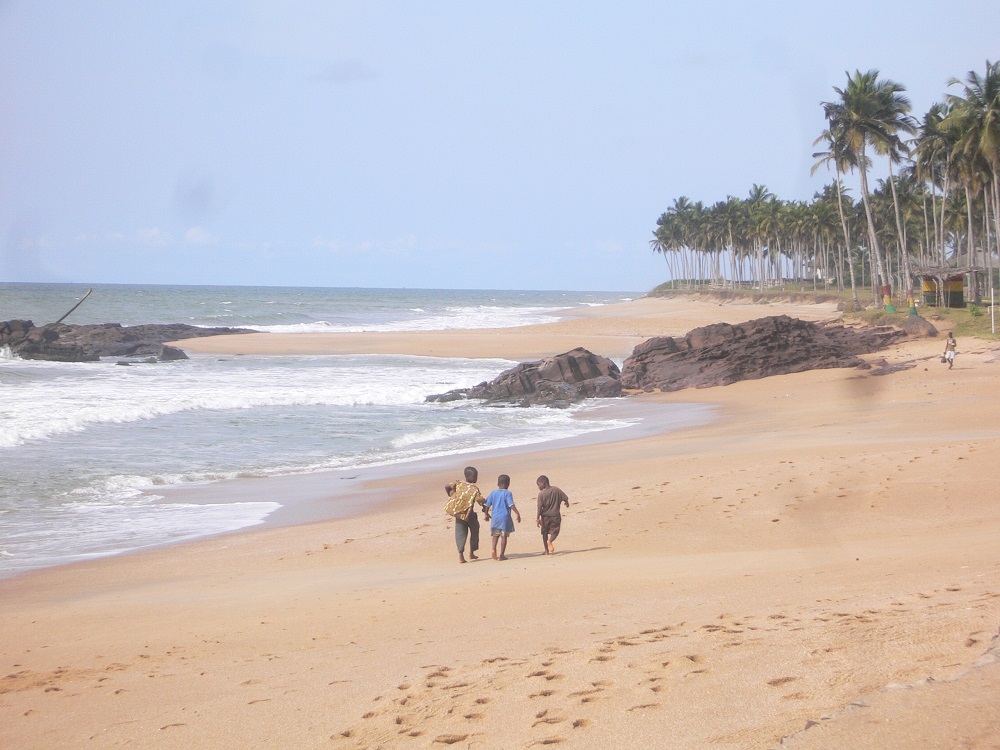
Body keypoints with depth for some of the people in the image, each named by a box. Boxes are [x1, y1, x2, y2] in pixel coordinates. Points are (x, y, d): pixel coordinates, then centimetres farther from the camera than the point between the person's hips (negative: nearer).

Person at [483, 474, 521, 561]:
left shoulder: (493, 493, 5)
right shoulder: (507, 493, -8)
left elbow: (487, 504, 8)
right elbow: (511, 505, -17)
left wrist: (487, 514, 21)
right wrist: (517, 513, -15)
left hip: (495, 517, 4)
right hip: (505, 517, -4)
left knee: (495, 535, 18)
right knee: (504, 536, 4)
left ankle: (494, 549, -6)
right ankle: (502, 555, 3)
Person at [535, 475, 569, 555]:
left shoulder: (541, 494, -12)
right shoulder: (557, 490, -3)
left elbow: (540, 507, -15)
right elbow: (565, 498, 0)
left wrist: (538, 518, -12)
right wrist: (567, 503, 23)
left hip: (545, 516, -2)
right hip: (555, 515, 2)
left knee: (544, 533, 15)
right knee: (555, 531, 14)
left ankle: (547, 550, 16)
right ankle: (550, 541, -18)